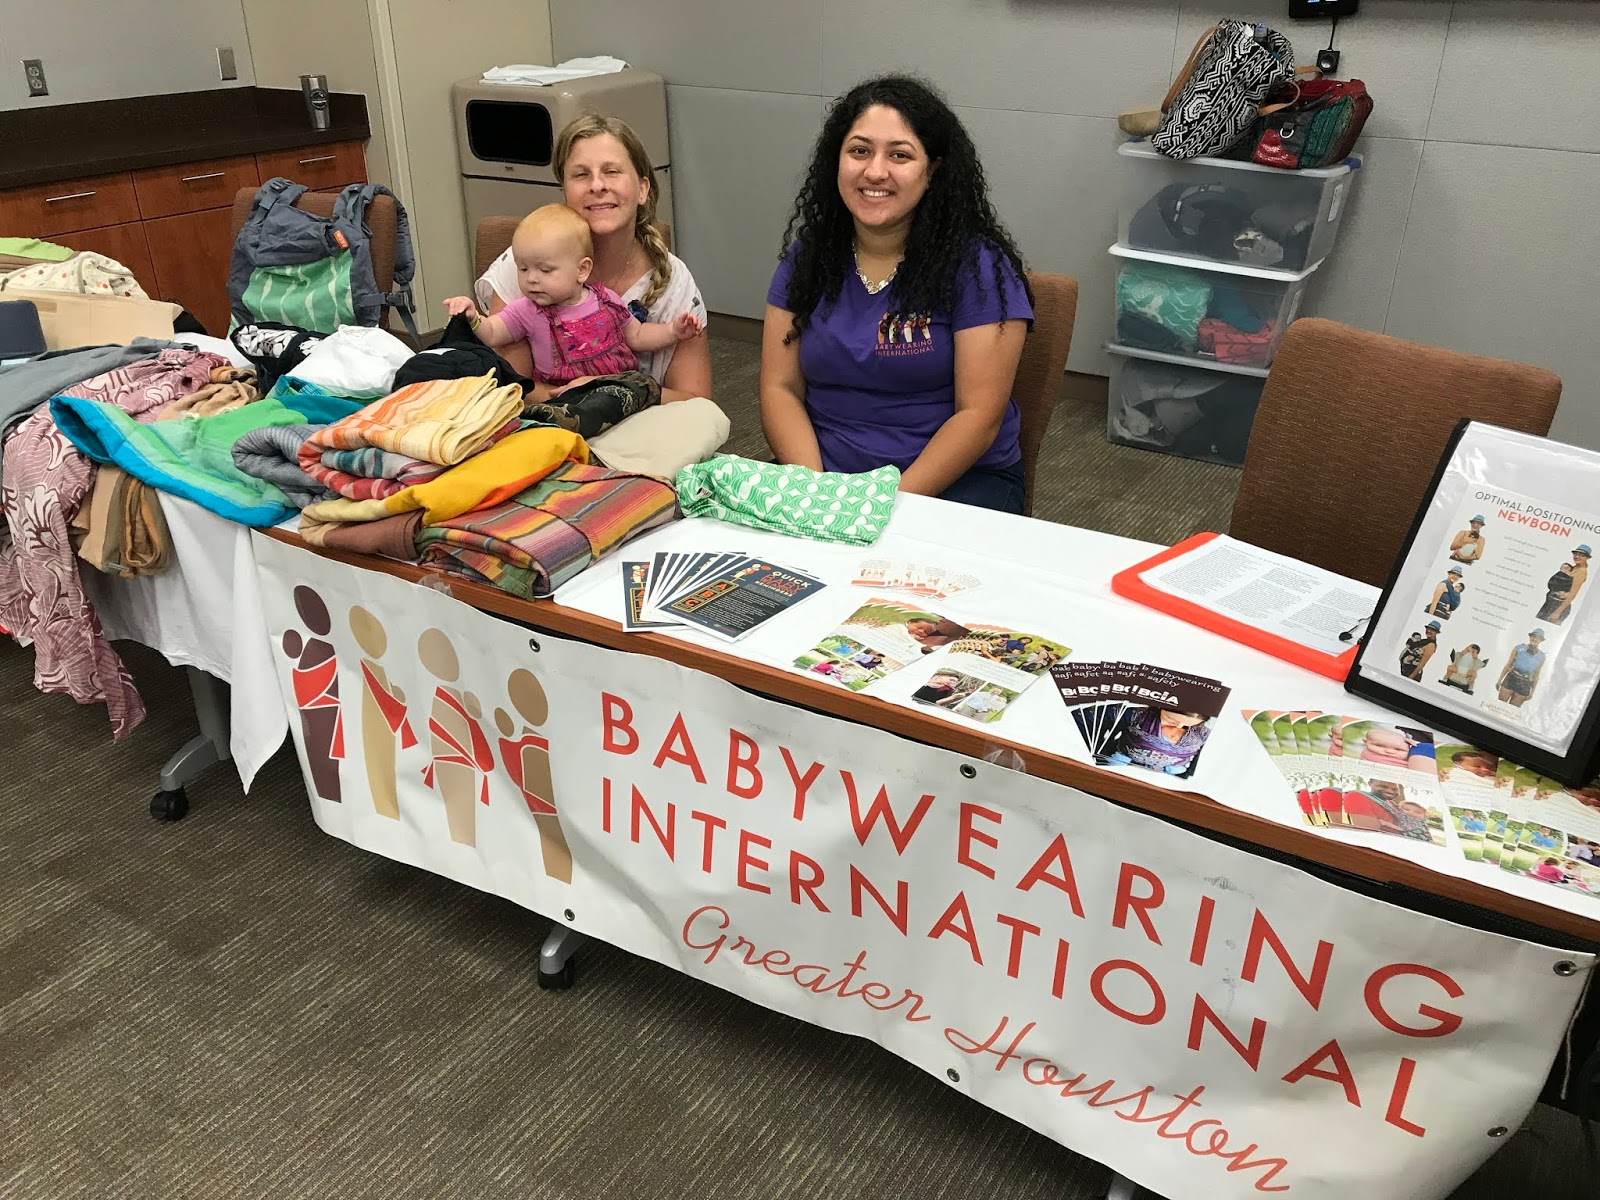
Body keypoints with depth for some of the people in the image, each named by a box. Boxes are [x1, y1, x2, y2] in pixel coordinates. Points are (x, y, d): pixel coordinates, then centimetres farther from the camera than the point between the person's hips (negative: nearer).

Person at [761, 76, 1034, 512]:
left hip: (955, 480, -3)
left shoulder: (978, 265, -5)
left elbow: (978, 416, -10)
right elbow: (781, 389, 3)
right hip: (827, 472, 3)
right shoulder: (806, 257, 7)